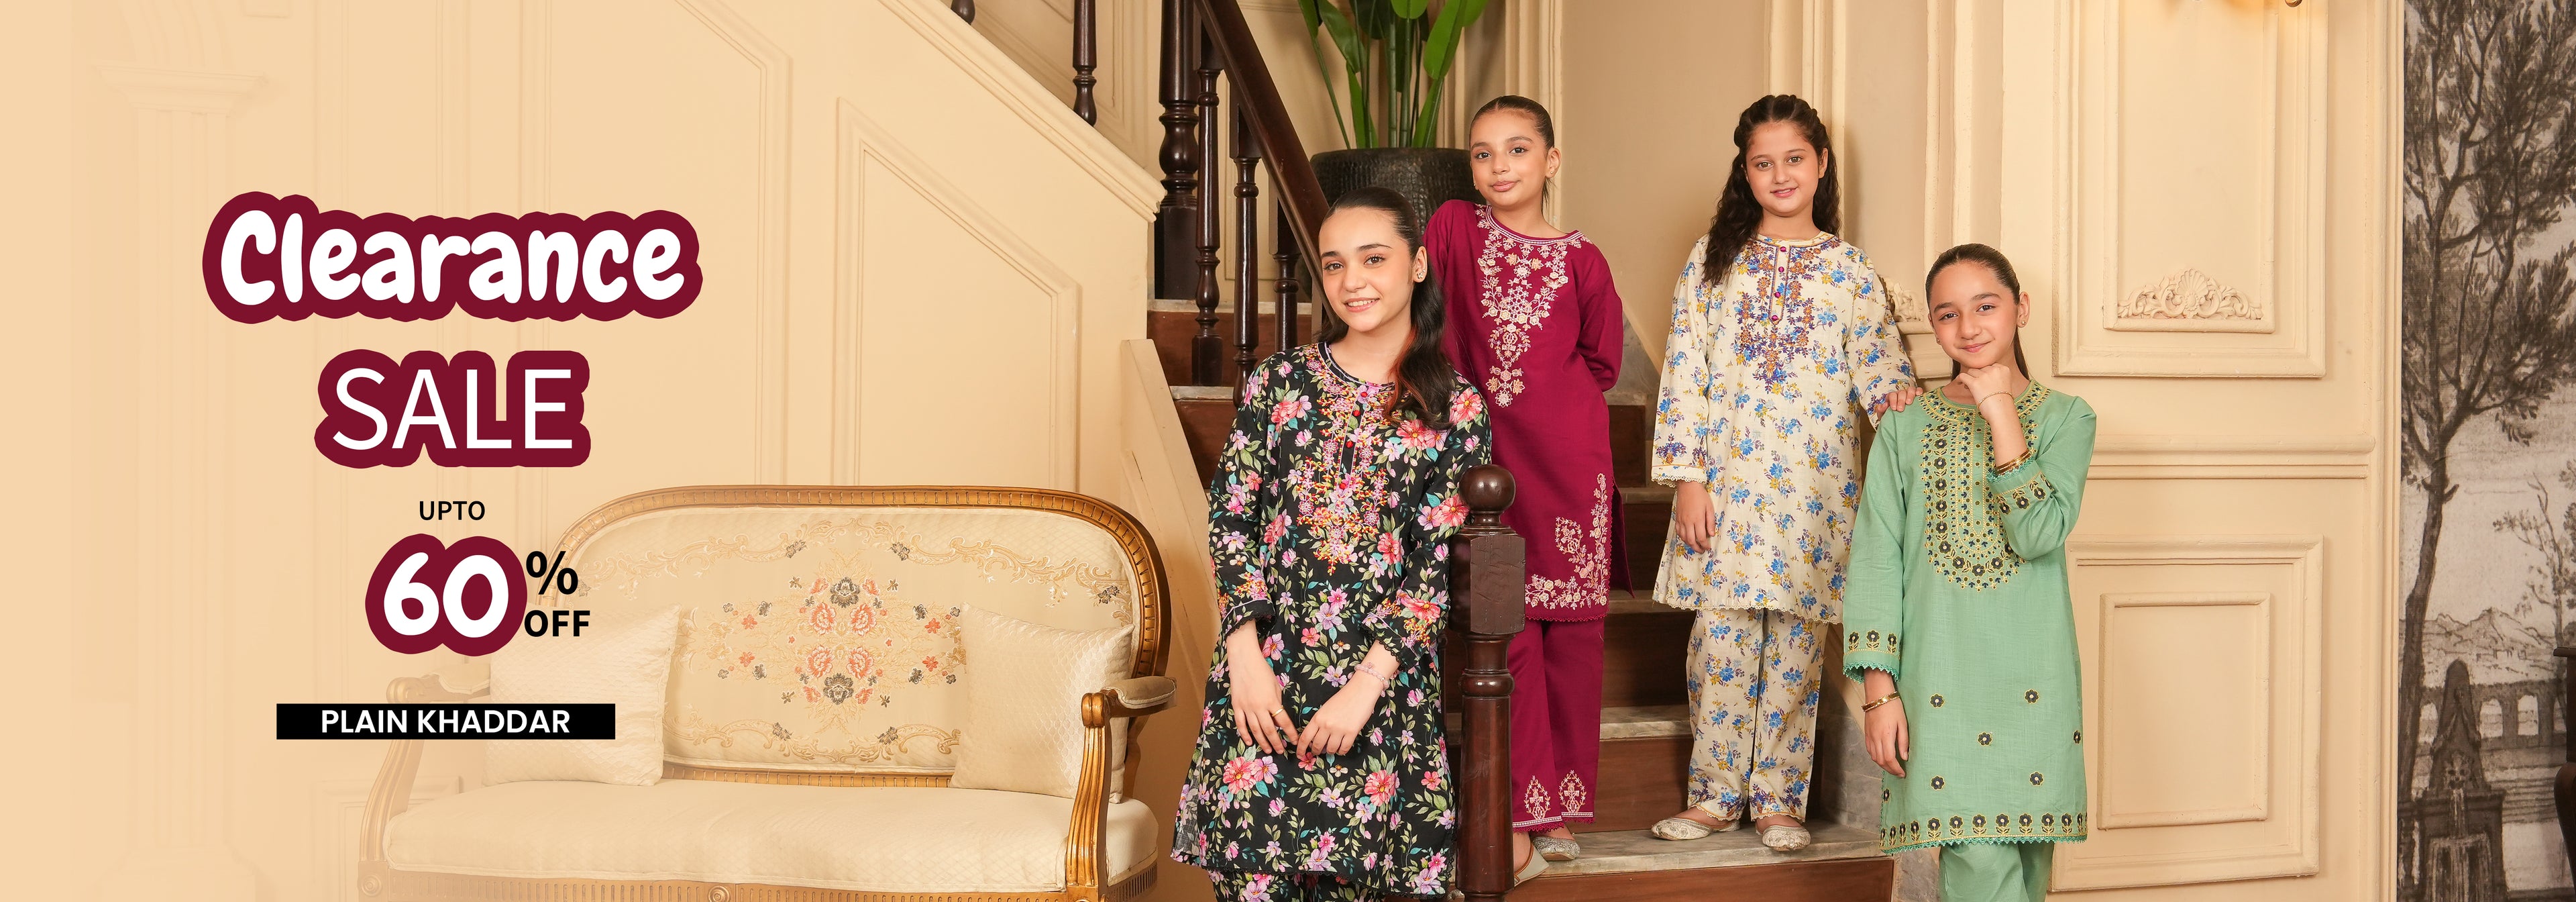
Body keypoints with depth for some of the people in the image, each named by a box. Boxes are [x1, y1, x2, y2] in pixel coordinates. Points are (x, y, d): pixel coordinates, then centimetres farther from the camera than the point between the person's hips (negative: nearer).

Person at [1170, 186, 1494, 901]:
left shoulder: (1456, 409, 1)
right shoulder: (1279, 380, 6)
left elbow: (1439, 567, -4)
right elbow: (1229, 515, 2)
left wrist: (1367, 683, -12)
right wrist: (1245, 653, -9)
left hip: (1383, 680, -1)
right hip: (1263, 671, 1)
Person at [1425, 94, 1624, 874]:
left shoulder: (1581, 260, 2)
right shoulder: (1454, 228, 3)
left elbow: (1601, 365, 10)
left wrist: (1545, 401, 3)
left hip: (1569, 461, 1)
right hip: (1486, 454, -1)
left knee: (1570, 632, 4)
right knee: (1506, 632, -4)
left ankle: (1561, 806, 15)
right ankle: (1519, 810, 3)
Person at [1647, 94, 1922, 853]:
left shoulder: (1850, 270, 7)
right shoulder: (1712, 260, 6)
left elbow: (1880, 371, 3)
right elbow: (1683, 374, 3)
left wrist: (1911, 408, -20)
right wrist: (1687, 478, -4)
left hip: (1813, 488, 0)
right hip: (1725, 482, 0)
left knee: (1796, 641, 4)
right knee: (1720, 638, 0)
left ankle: (1778, 796, 15)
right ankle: (1718, 791, 14)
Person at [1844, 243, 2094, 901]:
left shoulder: (2065, 418, 6)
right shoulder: (1905, 430, 7)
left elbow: (2039, 535, -10)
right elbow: (1875, 562, 4)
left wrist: (2001, 415, -10)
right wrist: (1879, 690, -3)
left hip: (2033, 681, 1)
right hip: (1940, 687, -1)